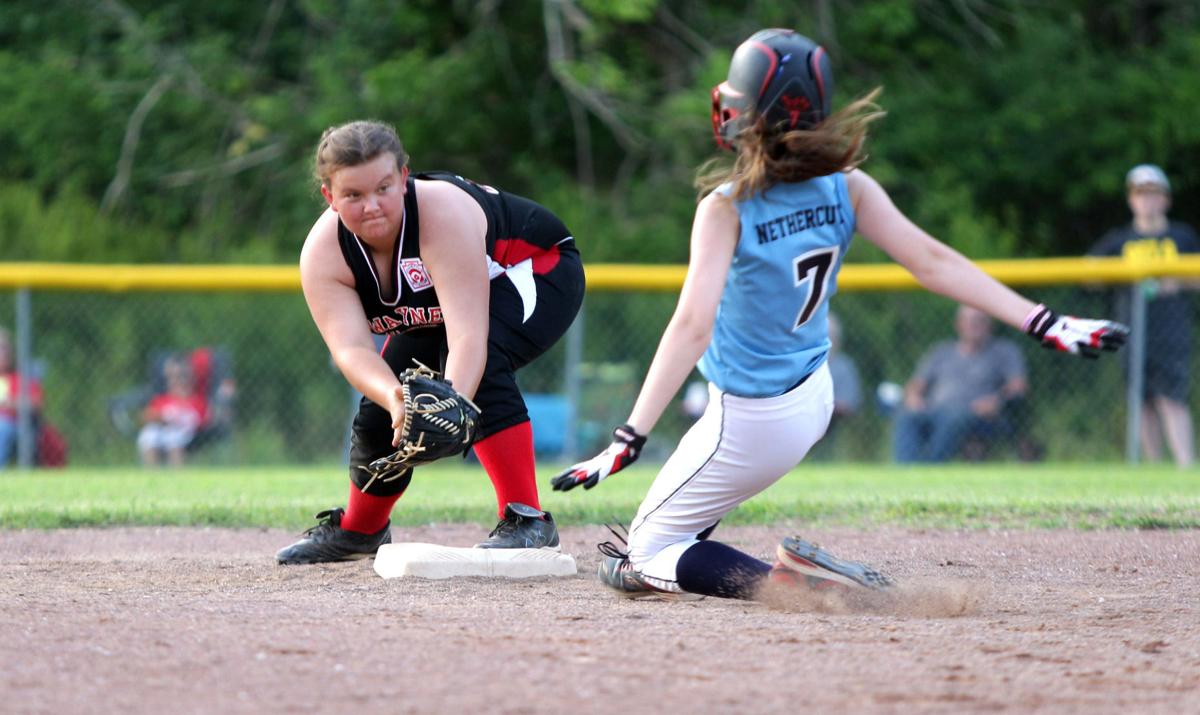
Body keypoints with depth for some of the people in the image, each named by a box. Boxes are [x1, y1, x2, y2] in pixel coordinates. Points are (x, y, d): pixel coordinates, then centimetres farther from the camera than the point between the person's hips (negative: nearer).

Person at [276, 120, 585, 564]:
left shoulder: (444, 214, -41)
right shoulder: (322, 255, -25)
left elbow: (468, 333, -48)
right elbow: (350, 349, -37)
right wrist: (393, 396, -58)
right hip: (432, 315, 6)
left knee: (479, 362, -35)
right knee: (381, 415, 1)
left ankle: (526, 521, -30)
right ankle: (358, 529, 33)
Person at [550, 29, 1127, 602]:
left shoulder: (727, 208, -24)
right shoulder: (847, 189, -10)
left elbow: (692, 327, -32)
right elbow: (932, 262, -15)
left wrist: (628, 440, -34)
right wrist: (1042, 322, -14)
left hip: (750, 422, -7)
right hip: (814, 399, 7)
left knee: (641, 563, 3)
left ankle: (791, 579, -16)